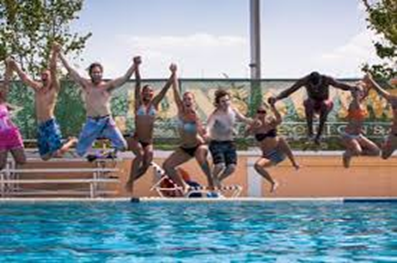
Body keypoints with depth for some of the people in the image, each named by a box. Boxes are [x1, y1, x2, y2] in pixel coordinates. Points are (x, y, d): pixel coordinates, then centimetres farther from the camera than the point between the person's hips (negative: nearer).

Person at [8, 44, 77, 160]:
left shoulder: (54, 88, -2)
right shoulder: (37, 88, 14)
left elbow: (53, 70, -15)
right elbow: (24, 77, 19)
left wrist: (54, 54, -25)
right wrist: (15, 66, 14)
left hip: (50, 124, -7)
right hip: (40, 126, 7)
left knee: (57, 153, -13)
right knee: (45, 156, 7)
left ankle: (72, 141, 16)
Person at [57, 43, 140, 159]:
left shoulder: (107, 86, -2)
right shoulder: (86, 84, 4)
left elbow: (125, 78, -11)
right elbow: (70, 70, 5)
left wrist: (135, 65, -25)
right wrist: (60, 53, 3)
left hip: (106, 121, -1)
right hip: (91, 122, 2)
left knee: (122, 146, -11)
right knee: (80, 151, 0)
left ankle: (114, 152, 25)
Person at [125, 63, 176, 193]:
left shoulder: (155, 103, 8)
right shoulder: (139, 103, 2)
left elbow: (166, 87, 4)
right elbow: (138, 83, -6)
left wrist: (173, 73, -2)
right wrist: (136, 66, -12)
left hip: (149, 142, 3)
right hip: (136, 139, -3)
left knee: (146, 164, -11)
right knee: (140, 154, -29)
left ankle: (131, 180, 15)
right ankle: (130, 182, -19)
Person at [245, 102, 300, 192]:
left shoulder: (271, 122, -6)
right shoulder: (255, 127, -5)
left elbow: (279, 120, -29)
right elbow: (246, 133, -25)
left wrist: (273, 108, -46)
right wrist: (254, 124, -41)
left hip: (280, 152, -2)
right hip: (268, 156, 2)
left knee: (281, 140, -32)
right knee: (257, 165, -26)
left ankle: (294, 162, -16)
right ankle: (273, 183, -3)